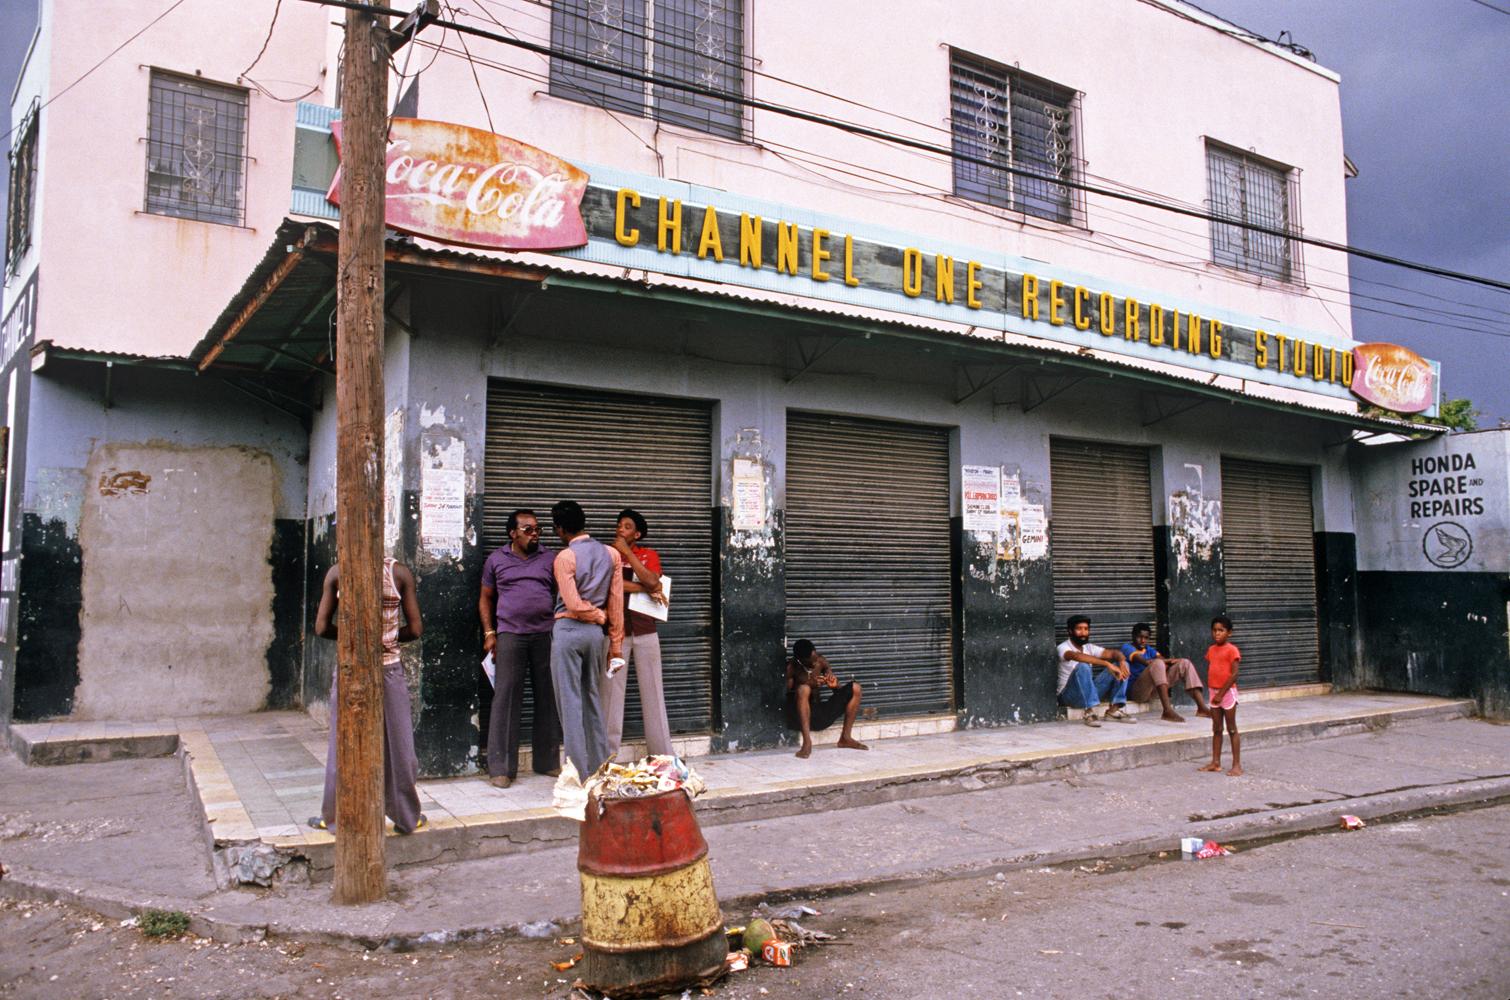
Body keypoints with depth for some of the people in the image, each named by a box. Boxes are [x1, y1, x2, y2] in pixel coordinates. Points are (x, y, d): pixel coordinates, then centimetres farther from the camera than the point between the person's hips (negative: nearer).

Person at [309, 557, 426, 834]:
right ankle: (407, 816, 22)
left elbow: (322, 628, -5)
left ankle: (334, 817, 24)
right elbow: (415, 629, -5)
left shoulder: (337, 572, -6)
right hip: (389, 670, 0)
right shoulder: (399, 572, -8)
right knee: (397, 746, 11)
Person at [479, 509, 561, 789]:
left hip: (546, 635, 2)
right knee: (506, 698, -3)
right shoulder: (496, 560, 9)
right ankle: (501, 767, 3)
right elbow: (486, 598, 12)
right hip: (509, 636, -1)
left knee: (548, 698, 5)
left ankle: (548, 761, 18)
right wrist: (489, 633, 1)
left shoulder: (550, 559, 10)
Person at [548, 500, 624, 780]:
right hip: (596, 633, 6)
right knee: (594, 699, 15)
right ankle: (600, 767, 19)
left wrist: (600, 616, 2)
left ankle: (579, 774, 1)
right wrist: (616, 643, 8)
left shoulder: (565, 557, -10)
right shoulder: (611, 555, 5)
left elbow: (574, 604, -15)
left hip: (569, 630, -5)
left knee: (570, 702, 0)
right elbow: (616, 603, 4)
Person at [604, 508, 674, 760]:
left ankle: (662, 752, 10)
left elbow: (652, 581, -11)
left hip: (645, 630, 1)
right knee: (612, 690, -4)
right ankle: (608, 754, 2)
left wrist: (627, 551, -8)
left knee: (653, 690, 4)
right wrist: (645, 590, -10)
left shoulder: (649, 555, 9)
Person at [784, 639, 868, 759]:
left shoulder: (821, 662, 3)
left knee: (854, 688, -5)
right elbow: (786, 695, -19)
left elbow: (841, 693, 10)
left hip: (819, 714, 5)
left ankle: (845, 738, -1)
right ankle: (807, 743, -35)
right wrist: (809, 684, -29)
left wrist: (835, 685, -15)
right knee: (803, 689, -36)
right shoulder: (791, 668, -12)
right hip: (800, 717, -5)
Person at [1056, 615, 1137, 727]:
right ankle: (1090, 712, -33)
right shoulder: (1063, 647, -12)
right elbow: (1076, 656, -35)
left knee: (1120, 665, -3)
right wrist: (1107, 663, -41)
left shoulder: (1090, 647, 9)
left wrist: (1121, 662, -27)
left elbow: (1114, 653, -2)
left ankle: (1114, 709, -12)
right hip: (1069, 696, -7)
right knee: (1082, 667, -36)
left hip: (1089, 693, 7)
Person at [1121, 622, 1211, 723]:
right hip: (1136, 691, -7)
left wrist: (1168, 662, -20)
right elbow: (1147, 662, -16)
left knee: (1184, 664, -3)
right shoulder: (1127, 647, 1)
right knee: (1158, 663, -32)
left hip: (1153, 690, 7)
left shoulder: (1149, 650, 23)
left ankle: (1202, 707, -18)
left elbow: (1162, 658, 1)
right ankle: (1168, 711, -45)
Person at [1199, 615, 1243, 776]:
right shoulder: (1211, 649, 8)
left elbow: (1234, 674, -18)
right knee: (1216, 729, 11)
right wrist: (1213, 690, 4)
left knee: (1232, 729, -1)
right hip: (1214, 692, 7)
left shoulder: (1231, 649, -13)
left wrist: (1222, 693, -18)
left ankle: (1237, 765, 5)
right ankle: (1215, 762, 16)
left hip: (1228, 692, -7)